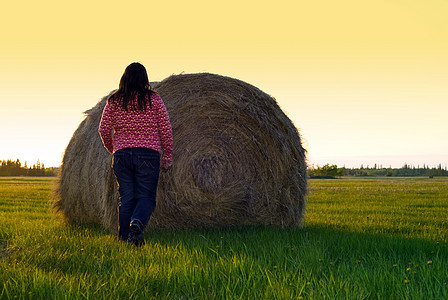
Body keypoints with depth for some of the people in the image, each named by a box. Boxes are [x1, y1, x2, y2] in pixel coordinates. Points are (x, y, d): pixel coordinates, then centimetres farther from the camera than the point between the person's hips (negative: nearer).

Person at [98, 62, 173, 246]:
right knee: (146, 197, 0)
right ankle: (137, 223, -29)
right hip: (148, 153, -2)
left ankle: (124, 237, 8)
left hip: (122, 153, 2)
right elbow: (165, 129, -1)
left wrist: (111, 148, 22)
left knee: (126, 198, 10)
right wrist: (168, 155, 6)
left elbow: (104, 129, 4)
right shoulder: (153, 99, 0)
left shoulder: (114, 101, 5)